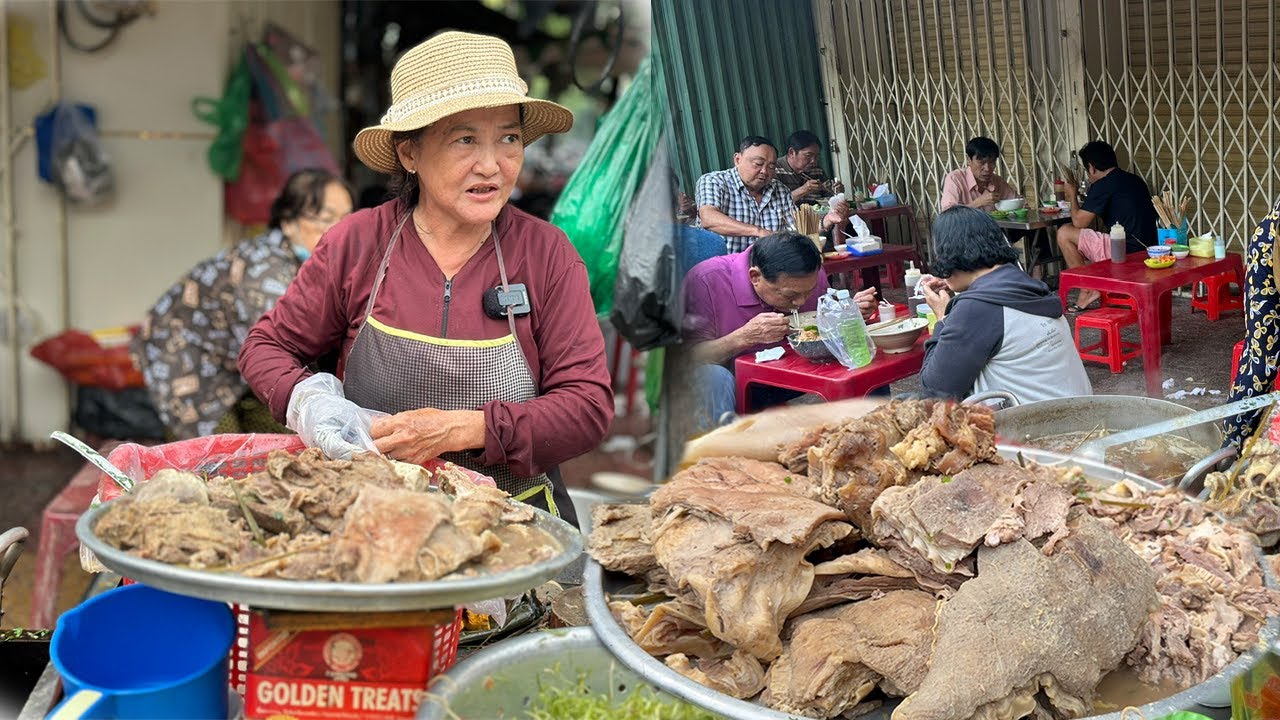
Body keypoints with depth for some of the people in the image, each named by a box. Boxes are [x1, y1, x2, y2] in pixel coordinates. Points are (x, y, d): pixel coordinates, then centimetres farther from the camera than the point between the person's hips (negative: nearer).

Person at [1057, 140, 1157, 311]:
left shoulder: (1103, 186, -11)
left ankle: (1088, 290, 4)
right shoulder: (1135, 180, 15)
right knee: (1085, 239, 29)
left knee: (1064, 234, -4)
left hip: (1127, 252, -10)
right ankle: (1085, 297, 17)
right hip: (1146, 250, 10)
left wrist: (1073, 196, 11)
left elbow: (1079, 222, -8)